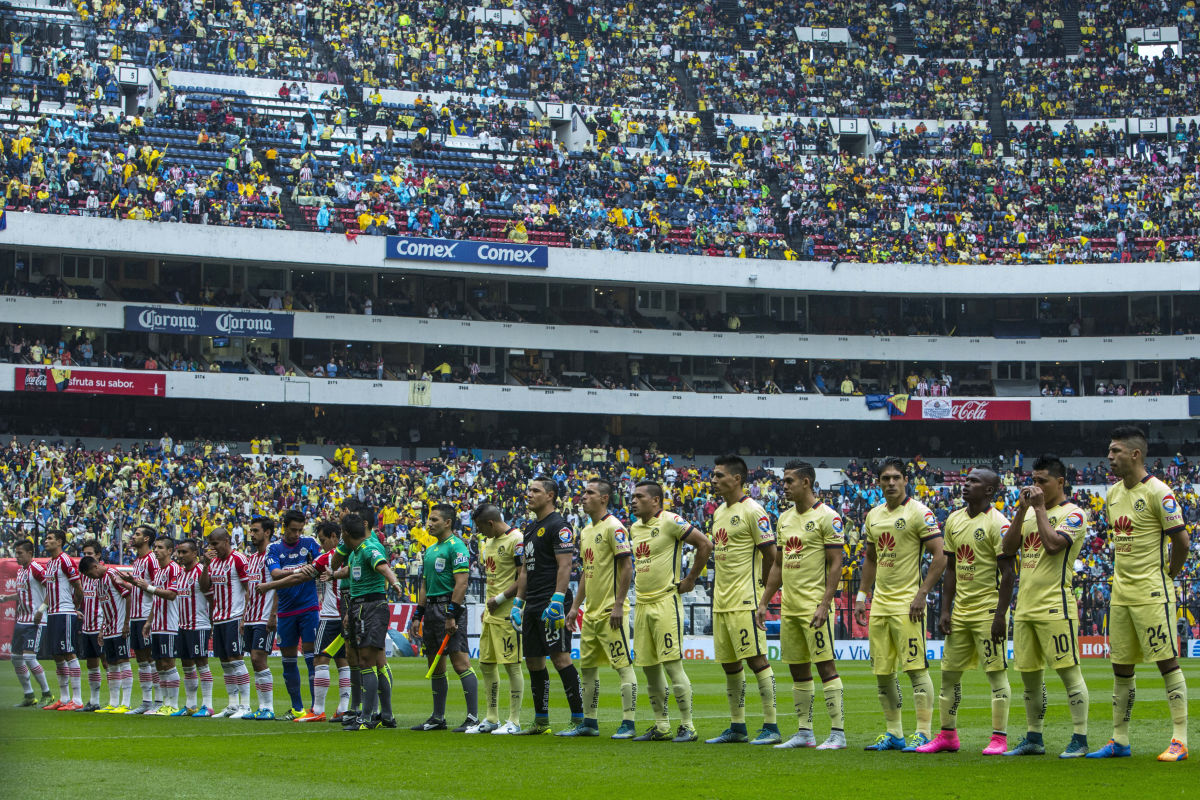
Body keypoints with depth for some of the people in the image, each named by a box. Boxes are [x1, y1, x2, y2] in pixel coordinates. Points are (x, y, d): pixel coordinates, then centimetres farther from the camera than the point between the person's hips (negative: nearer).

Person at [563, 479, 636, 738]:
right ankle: (589, 723, 18)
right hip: (591, 612, 10)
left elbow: (627, 567, -15)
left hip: (610, 612, -10)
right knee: (588, 667, 12)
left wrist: (618, 605, -20)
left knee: (623, 665, -7)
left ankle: (629, 724, -6)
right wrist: (576, 605, 19)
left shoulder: (614, 528, -11)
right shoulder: (586, 531, 16)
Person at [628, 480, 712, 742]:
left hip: (666, 602, -8)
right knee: (649, 667, 8)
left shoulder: (671, 522, -10)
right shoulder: (634, 528, 15)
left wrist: (690, 580, -6)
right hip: (642, 604, 8)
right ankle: (661, 727, 16)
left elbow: (705, 545, -11)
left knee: (672, 664, -10)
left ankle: (688, 726, -5)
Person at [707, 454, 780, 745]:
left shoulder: (752, 511, -10)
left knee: (756, 659, -9)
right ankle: (737, 728, 18)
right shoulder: (718, 512, 16)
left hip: (744, 601, -9)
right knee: (729, 664, 11)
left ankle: (771, 727, -7)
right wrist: (717, 592, 18)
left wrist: (758, 587, -5)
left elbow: (770, 554, -11)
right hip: (721, 602, 9)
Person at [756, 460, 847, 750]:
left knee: (825, 666, -8)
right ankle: (805, 733, 16)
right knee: (798, 669, 10)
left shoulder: (827, 517, -9)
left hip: (814, 605, -8)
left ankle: (838, 733, -7)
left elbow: (835, 564, -12)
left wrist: (824, 605, -20)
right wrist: (764, 602, 16)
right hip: (789, 606, 8)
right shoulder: (784, 519, 15)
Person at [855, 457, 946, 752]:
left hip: (907, 603, -7)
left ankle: (923, 733, -4)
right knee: (883, 672, 8)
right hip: (879, 603, 7)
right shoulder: (873, 516, 14)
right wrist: (861, 596, 17)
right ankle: (894, 733, 16)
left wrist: (922, 594, -17)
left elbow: (940, 557, -11)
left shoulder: (919, 513, -8)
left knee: (916, 668, -8)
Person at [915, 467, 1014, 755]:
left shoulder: (998, 523, -10)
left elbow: (1008, 573, -12)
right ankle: (947, 736, 18)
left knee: (996, 672, -4)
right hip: (960, 610, 8)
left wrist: (1000, 615, -17)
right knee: (950, 673, 9)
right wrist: (945, 610, 10)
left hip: (988, 610, -7)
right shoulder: (954, 520, 11)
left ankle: (999, 737, 0)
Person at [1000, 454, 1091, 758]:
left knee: (1069, 672, -6)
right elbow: (1008, 548, 9)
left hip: (1055, 606, -8)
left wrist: (1039, 508, -12)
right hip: (1025, 605, 8)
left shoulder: (1073, 514, -5)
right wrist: (1022, 510, 0)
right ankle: (1033, 739, 20)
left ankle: (1080, 739, -3)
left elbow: (1053, 545, -21)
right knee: (1029, 675, 11)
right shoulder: (1032, 513, 17)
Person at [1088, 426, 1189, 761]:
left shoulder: (1158, 493, -12)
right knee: (1121, 667, 10)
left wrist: (1165, 577, -2)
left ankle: (1179, 740, -4)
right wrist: (1122, 577, 16)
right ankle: (1119, 741, 16)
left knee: (1167, 662, -6)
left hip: (1151, 594, -8)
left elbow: (1181, 541, -11)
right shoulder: (1112, 494, 11)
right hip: (1120, 593, 8)